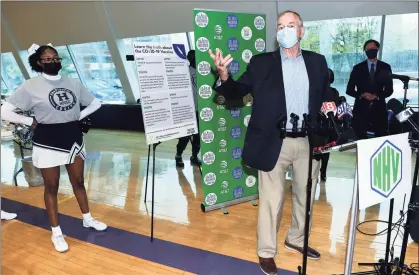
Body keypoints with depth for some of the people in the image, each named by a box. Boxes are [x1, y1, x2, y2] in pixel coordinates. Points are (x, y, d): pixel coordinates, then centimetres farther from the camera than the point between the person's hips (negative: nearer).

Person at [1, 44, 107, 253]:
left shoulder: (73, 83, 3)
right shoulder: (31, 86, -8)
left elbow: (95, 103, 12)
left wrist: (78, 116, 2)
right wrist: (31, 122, -8)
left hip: (73, 139, 4)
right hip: (48, 143, -4)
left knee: (78, 182, 16)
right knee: (51, 187, 8)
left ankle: (87, 219, 35)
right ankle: (56, 232, 21)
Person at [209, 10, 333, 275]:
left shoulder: (317, 61, 8)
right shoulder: (261, 62, -1)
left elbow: (326, 97, 13)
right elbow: (237, 92, -5)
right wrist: (224, 75, -25)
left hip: (309, 142, 4)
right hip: (275, 142, -4)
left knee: (306, 195, 19)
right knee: (272, 199, 5)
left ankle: (297, 239, 43)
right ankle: (266, 252, 25)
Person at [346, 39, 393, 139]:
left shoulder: (385, 67, 7)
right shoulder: (358, 68, 4)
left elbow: (389, 90, 6)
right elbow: (349, 90, 2)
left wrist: (377, 96, -13)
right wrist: (362, 95, -15)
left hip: (379, 108, 1)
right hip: (361, 108, -1)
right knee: (361, 138, 1)